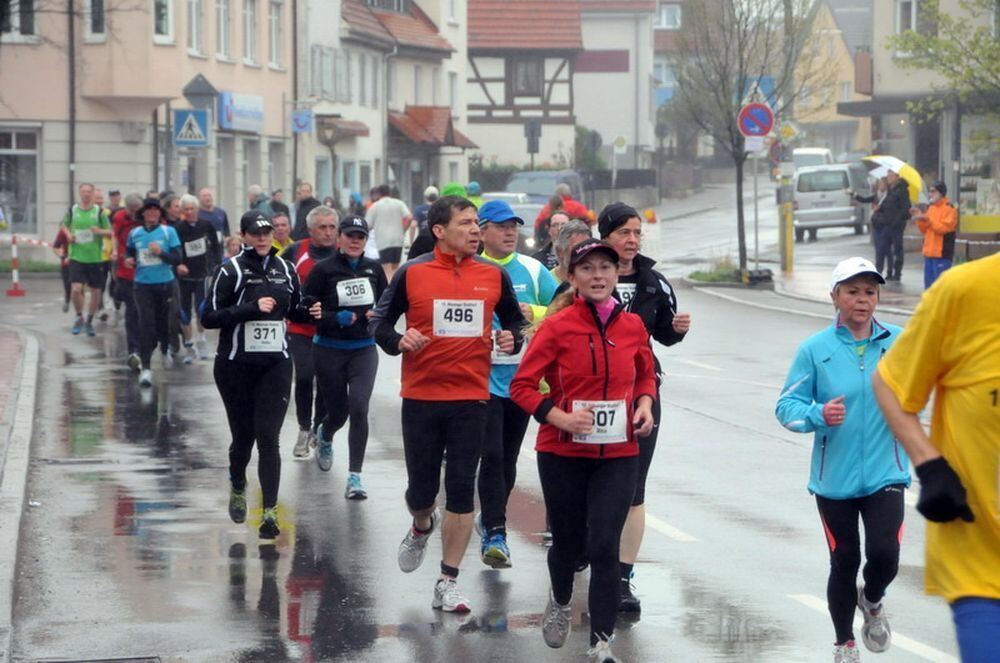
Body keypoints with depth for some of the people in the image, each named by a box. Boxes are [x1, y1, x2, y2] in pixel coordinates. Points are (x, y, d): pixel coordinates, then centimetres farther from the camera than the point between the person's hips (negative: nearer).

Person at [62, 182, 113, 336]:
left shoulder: (99, 212, -1)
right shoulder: (72, 211, 2)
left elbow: (110, 232, 2)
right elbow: (64, 225, 19)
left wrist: (100, 231, -19)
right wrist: (68, 234, -1)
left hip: (95, 258, 1)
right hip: (77, 257, 0)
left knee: (96, 291, 7)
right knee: (76, 289, -14)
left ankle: (89, 322, 25)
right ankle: (79, 317, 11)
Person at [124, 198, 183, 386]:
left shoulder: (169, 232, -2)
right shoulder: (134, 234, 4)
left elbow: (177, 259, -6)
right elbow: (129, 251, 22)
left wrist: (161, 253, -21)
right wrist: (128, 260, 0)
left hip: (165, 284, 0)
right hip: (143, 284, 0)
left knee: (163, 321, 12)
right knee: (146, 325, -10)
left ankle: (165, 350, 45)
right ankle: (145, 368, -11)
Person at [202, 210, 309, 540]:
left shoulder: (285, 270, 7)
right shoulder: (231, 271, -6)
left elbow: (295, 312, 20)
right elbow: (210, 317, -11)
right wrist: (252, 308, -21)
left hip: (276, 364, 2)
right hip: (236, 364, -2)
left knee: (268, 436, -7)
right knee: (243, 435, 9)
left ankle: (270, 511, -8)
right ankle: (237, 486, 40)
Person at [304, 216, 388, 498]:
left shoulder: (374, 269, 2)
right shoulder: (324, 269, -8)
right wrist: (337, 319, -20)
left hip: (364, 350, 1)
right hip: (329, 351, -1)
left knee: (359, 407, -16)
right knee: (338, 411, 9)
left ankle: (355, 476, -10)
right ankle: (325, 436, 49)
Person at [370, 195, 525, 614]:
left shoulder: (494, 276, 4)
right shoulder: (412, 273, -3)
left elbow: (514, 319, 17)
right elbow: (380, 323, 4)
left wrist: (512, 338, -5)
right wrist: (398, 341, -16)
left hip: (471, 398, 1)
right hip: (421, 397, -1)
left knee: (462, 491, -2)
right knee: (421, 488, 7)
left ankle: (449, 582, 5)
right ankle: (422, 528, 44)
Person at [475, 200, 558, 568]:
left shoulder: (532, 270, 6)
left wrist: (534, 313, -12)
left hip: (522, 377, 3)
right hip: (483, 378, -3)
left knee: (508, 458, 12)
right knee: (492, 453, -14)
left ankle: (491, 521, 31)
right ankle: (494, 533, -13)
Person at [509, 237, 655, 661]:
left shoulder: (632, 326, 1)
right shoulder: (557, 327, -9)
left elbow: (646, 375, 19)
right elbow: (522, 387, -7)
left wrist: (645, 404, -1)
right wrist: (560, 417, -20)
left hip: (618, 455, 1)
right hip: (563, 453, -1)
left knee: (604, 547, -8)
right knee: (568, 542, 11)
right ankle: (560, 602, 44)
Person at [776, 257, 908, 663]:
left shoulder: (899, 343, 0)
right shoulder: (815, 350, -3)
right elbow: (787, 406, -3)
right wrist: (818, 415, -21)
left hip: (885, 475, 0)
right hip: (834, 477, 0)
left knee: (884, 554, -14)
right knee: (844, 562, 7)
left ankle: (872, 600, 23)